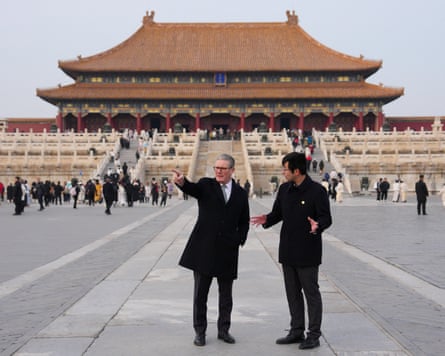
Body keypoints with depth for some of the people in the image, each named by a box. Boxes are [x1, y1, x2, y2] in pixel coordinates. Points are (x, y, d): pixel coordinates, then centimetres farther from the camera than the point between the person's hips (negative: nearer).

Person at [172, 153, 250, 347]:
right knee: (200, 293, 5)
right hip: (203, 249, -2)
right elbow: (192, 188, -24)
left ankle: (223, 330, 25)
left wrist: (240, 241, 2)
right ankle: (200, 331, 17)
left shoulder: (241, 193, 7)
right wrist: (182, 181, -45)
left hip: (227, 251, 2)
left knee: (226, 294, 11)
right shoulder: (206, 185, -1)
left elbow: (244, 222, 14)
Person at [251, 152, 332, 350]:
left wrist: (317, 226, -33)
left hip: (307, 252, -7)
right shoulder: (284, 189, 8)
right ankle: (297, 331, 25)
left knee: (311, 293, 2)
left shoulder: (316, 191, -12)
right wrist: (267, 219, -5)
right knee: (292, 293, 14)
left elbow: (326, 218, -12)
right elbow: (277, 213, 15)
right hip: (288, 251, 7)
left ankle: (314, 335, 11)